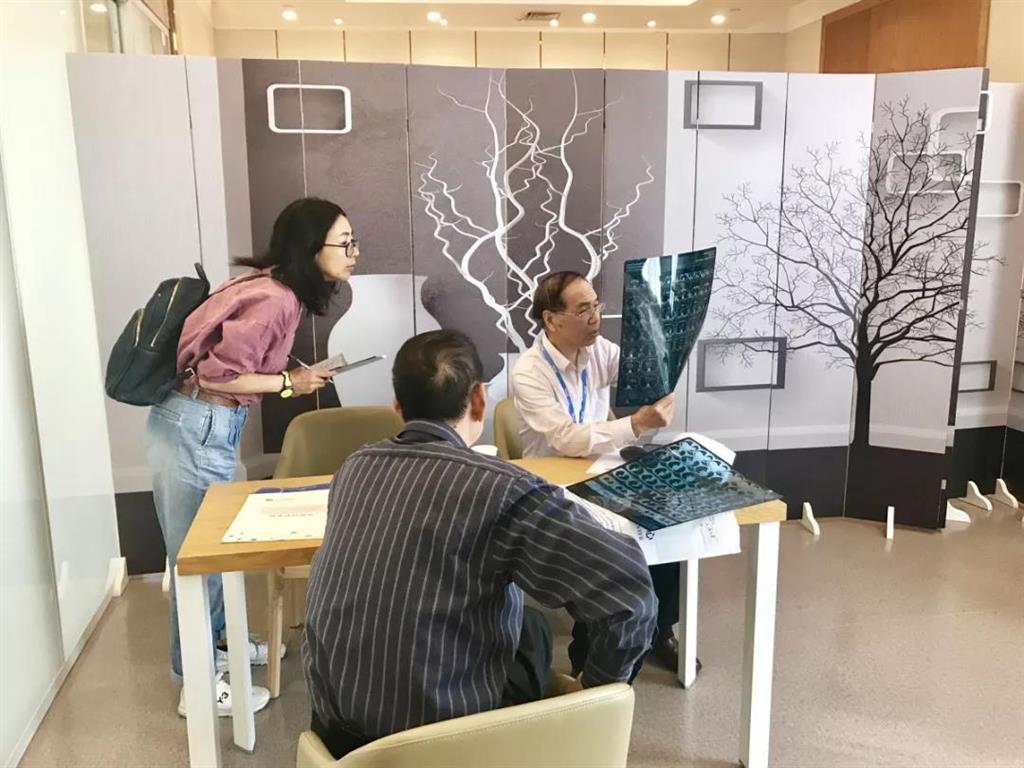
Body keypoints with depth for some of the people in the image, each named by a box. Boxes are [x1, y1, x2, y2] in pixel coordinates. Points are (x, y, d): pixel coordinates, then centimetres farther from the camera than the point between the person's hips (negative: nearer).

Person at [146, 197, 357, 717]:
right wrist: (288, 383, -14)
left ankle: (214, 643, 41)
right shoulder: (275, 300, -23)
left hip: (205, 426, 10)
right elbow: (215, 374, -24)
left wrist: (289, 375, 4)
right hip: (195, 430, -10)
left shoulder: (274, 288, 7)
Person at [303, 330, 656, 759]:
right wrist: (596, 692, -7)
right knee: (530, 628, 20)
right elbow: (629, 588, -23)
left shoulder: (355, 468, 0)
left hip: (336, 725, 6)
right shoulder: (499, 487, -21)